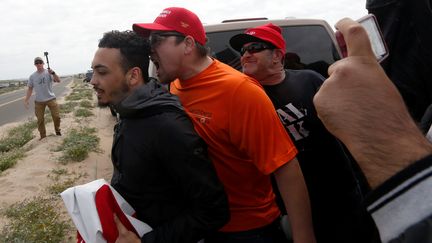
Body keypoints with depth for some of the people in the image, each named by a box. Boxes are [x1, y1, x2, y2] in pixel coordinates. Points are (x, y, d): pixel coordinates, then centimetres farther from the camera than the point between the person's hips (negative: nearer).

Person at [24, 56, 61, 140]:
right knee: (40, 119, 6)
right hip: (39, 101, 2)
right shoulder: (32, 76, 3)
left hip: (51, 99, -2)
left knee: (56, 116, -1)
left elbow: (58, 80, -18)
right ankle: (43, 136, 19)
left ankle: (58, 131, 23)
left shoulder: (49, 72, -4)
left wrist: (53, 73, -35)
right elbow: (30, 89, 8)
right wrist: (26, 100, 2)